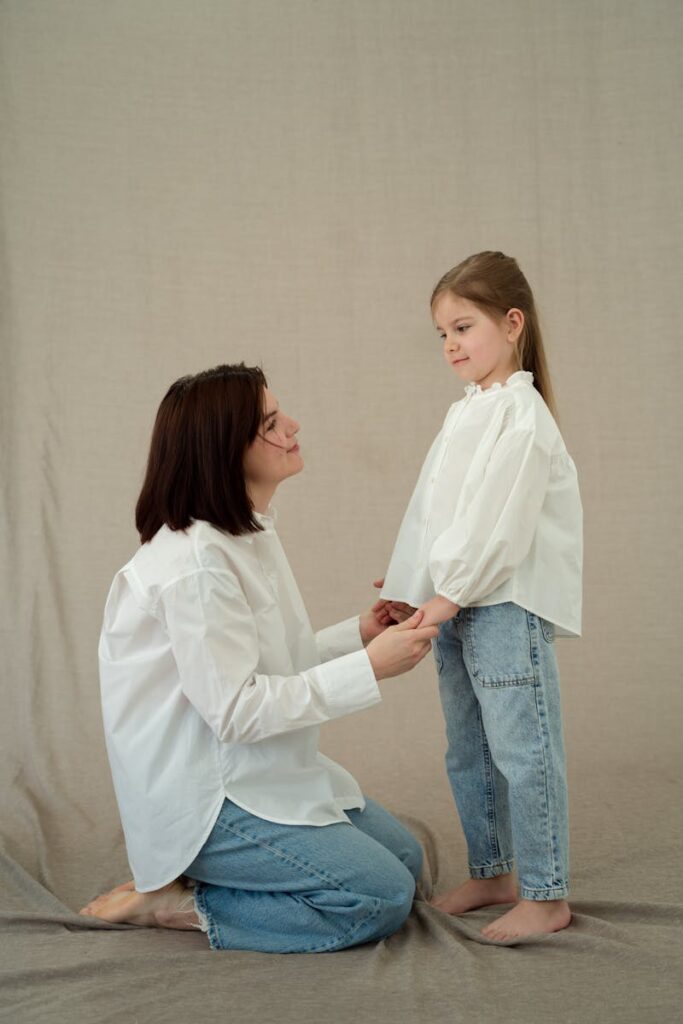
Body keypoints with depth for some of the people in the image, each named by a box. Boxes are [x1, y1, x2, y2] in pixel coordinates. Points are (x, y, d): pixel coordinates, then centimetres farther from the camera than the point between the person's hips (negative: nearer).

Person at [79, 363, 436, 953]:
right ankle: (180, 904, -2)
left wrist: (358, 634, 0)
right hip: (202, 798, -10)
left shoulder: (249, 533, 7)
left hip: (256, 768, 10)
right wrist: (370, 668, -26)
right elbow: (235, 710, -26)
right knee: (383, 897, -11)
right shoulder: (195, 560, -25)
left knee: (405, 855, 12)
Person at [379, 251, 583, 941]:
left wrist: (451, 593, -17)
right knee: (468, 754, 17)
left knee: (522, 752, -2)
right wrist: (412, 587, 12)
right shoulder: (467, 412, 16)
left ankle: (545, 896, 11)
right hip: (457, 606, 10)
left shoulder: (521, 411, -13)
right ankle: (491, 873, 32)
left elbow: (501, 521, -19)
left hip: (507, 606, -9)